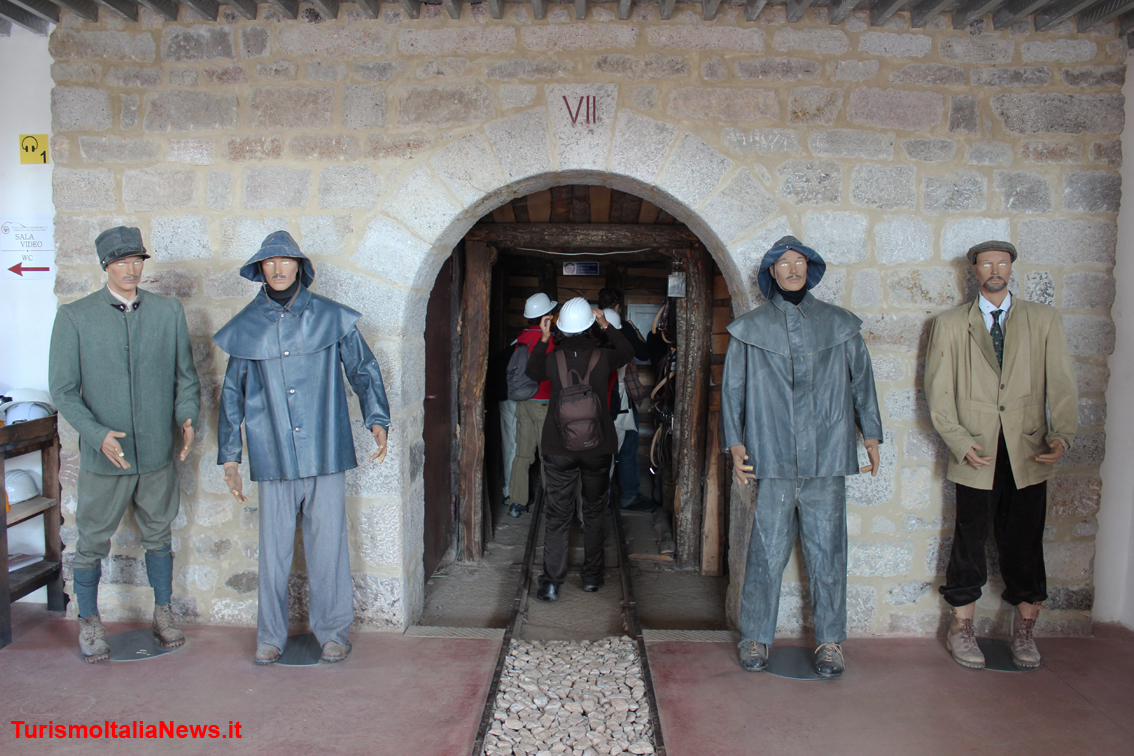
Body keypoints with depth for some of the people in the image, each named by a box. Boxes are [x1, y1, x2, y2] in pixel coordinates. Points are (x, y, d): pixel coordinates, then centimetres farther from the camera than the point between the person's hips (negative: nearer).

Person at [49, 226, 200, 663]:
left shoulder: (168, 311, 2)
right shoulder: (74, 317, -5)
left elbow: (186, 375, 6)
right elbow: (63, 390, -5)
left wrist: (187, 417, -12)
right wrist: (98, 434, -19)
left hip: (158, 454, 2)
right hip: (103, 458, -2)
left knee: (158, 536, 17)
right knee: (92, 543, 11)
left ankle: (163, 615, 34)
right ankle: (89, 623, 32)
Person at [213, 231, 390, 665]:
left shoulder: (330, 317, 3)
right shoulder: (245, 328, 8)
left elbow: (363, 368, 9)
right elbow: (233, 393, 15)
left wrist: (376, 418, -5)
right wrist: (229, 455, 14)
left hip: (325, 454, -1)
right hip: (272, 458, 1)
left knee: (328, 545, 4)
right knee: (273, 549, 8)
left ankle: (332, 630, 21)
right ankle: (271, 634, 25)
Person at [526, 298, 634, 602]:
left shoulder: (553, 359, -8)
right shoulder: (603, 358, -10)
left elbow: (533, 372, 14)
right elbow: (628, 352, 12)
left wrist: (543, 339, 9)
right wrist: (607, 327, 7)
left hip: (558, 448, 0)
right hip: (597, 447, 0)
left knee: (557, 516, 4)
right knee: (594, 514, 15)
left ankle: (551, 583, 2)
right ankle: (592, 577, 23)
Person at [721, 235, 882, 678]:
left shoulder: (839, 325, 11)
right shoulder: (750, 329, 7)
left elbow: (861, 380, 16)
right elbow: (733, 388, 9)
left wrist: (871, 434, 14)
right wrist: (735, 443, 3)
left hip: (827, 457, 1)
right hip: (772, 458, -1)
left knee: (827, 551, 5)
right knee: (767, 552, 0)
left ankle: (829, 642, 17)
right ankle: (755, 639, 14)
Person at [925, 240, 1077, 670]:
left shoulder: (1043, 320, 10)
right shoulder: (950, 325, 7)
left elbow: (1060, 383, 2)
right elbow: (938, 392, 3)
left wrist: (1062, 436, -13)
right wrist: (960, 441, -9)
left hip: (1029, 456, 1)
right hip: (976, 456, -1)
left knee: (1025, 544, 8)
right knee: (970, 543, 6)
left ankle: (1024, 632, 24)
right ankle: (961, 630, 20)